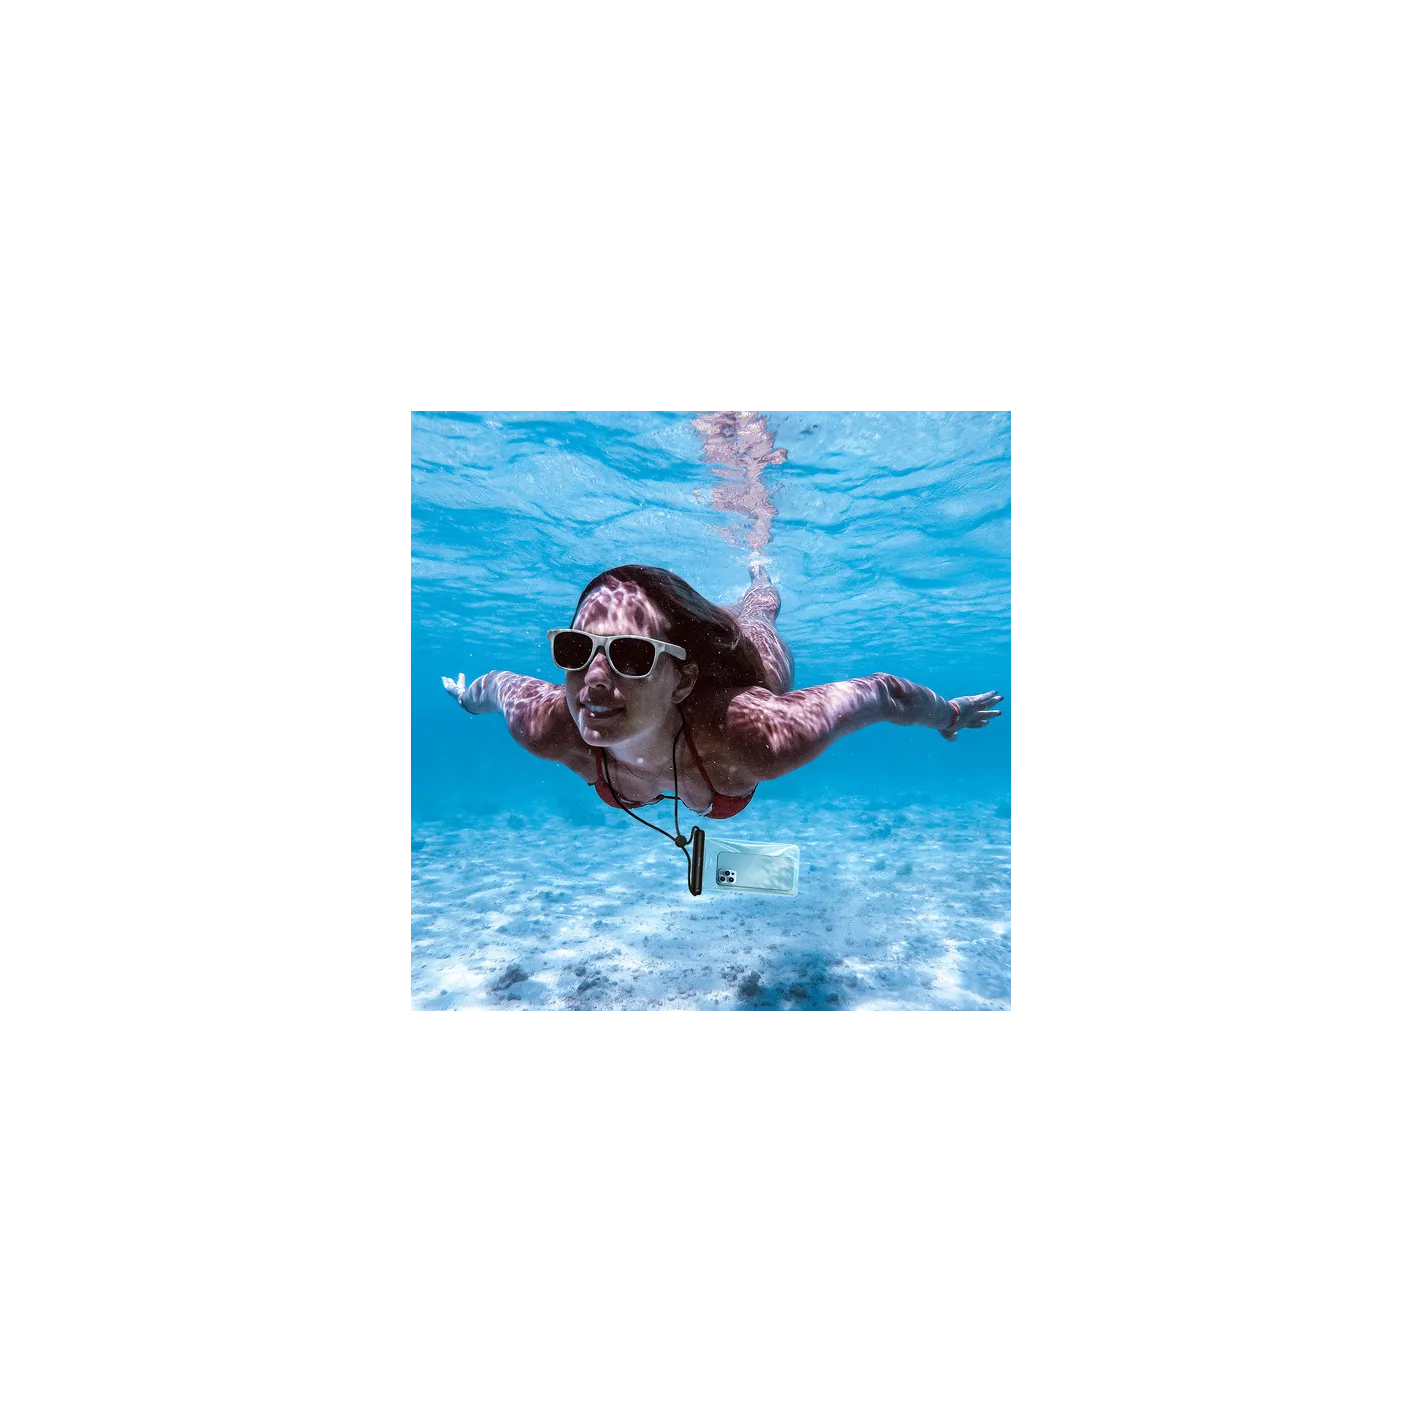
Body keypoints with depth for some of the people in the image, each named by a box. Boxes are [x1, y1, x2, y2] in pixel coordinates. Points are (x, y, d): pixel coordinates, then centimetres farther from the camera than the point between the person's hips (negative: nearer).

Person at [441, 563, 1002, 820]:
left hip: (760, 656, 0)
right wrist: (469, 694, 4)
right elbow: (501, 683, -19)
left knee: (754, 617, 38)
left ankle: (761, 577, 70)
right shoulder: (548, 726, -43)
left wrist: (945, 714, -15)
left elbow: (882, 693, -35)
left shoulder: (759, 738, -51)